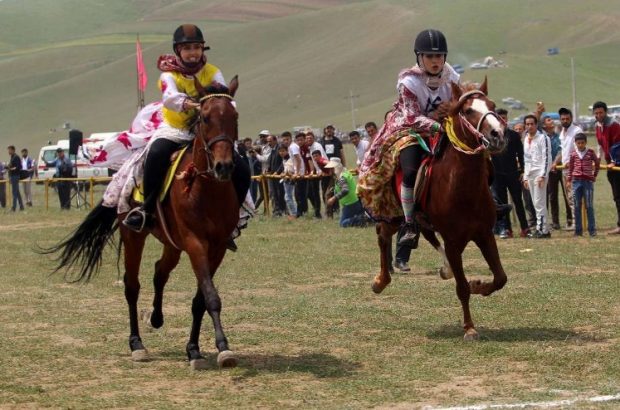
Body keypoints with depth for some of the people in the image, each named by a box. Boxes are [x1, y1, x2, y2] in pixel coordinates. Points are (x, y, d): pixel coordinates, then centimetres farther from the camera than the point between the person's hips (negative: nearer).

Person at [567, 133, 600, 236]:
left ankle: (592, 230, 1)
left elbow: (597, 163, 14)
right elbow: (570, 168, 12)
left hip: (588, 181, -2)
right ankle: (578, 230, 9)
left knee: (589, 206, -2)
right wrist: (569, 180, 9)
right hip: (576, 181, 2)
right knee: (577, 207, 4)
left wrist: (594, 175, 14)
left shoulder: (590, 152, 1)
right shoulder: (573, 154, 5)